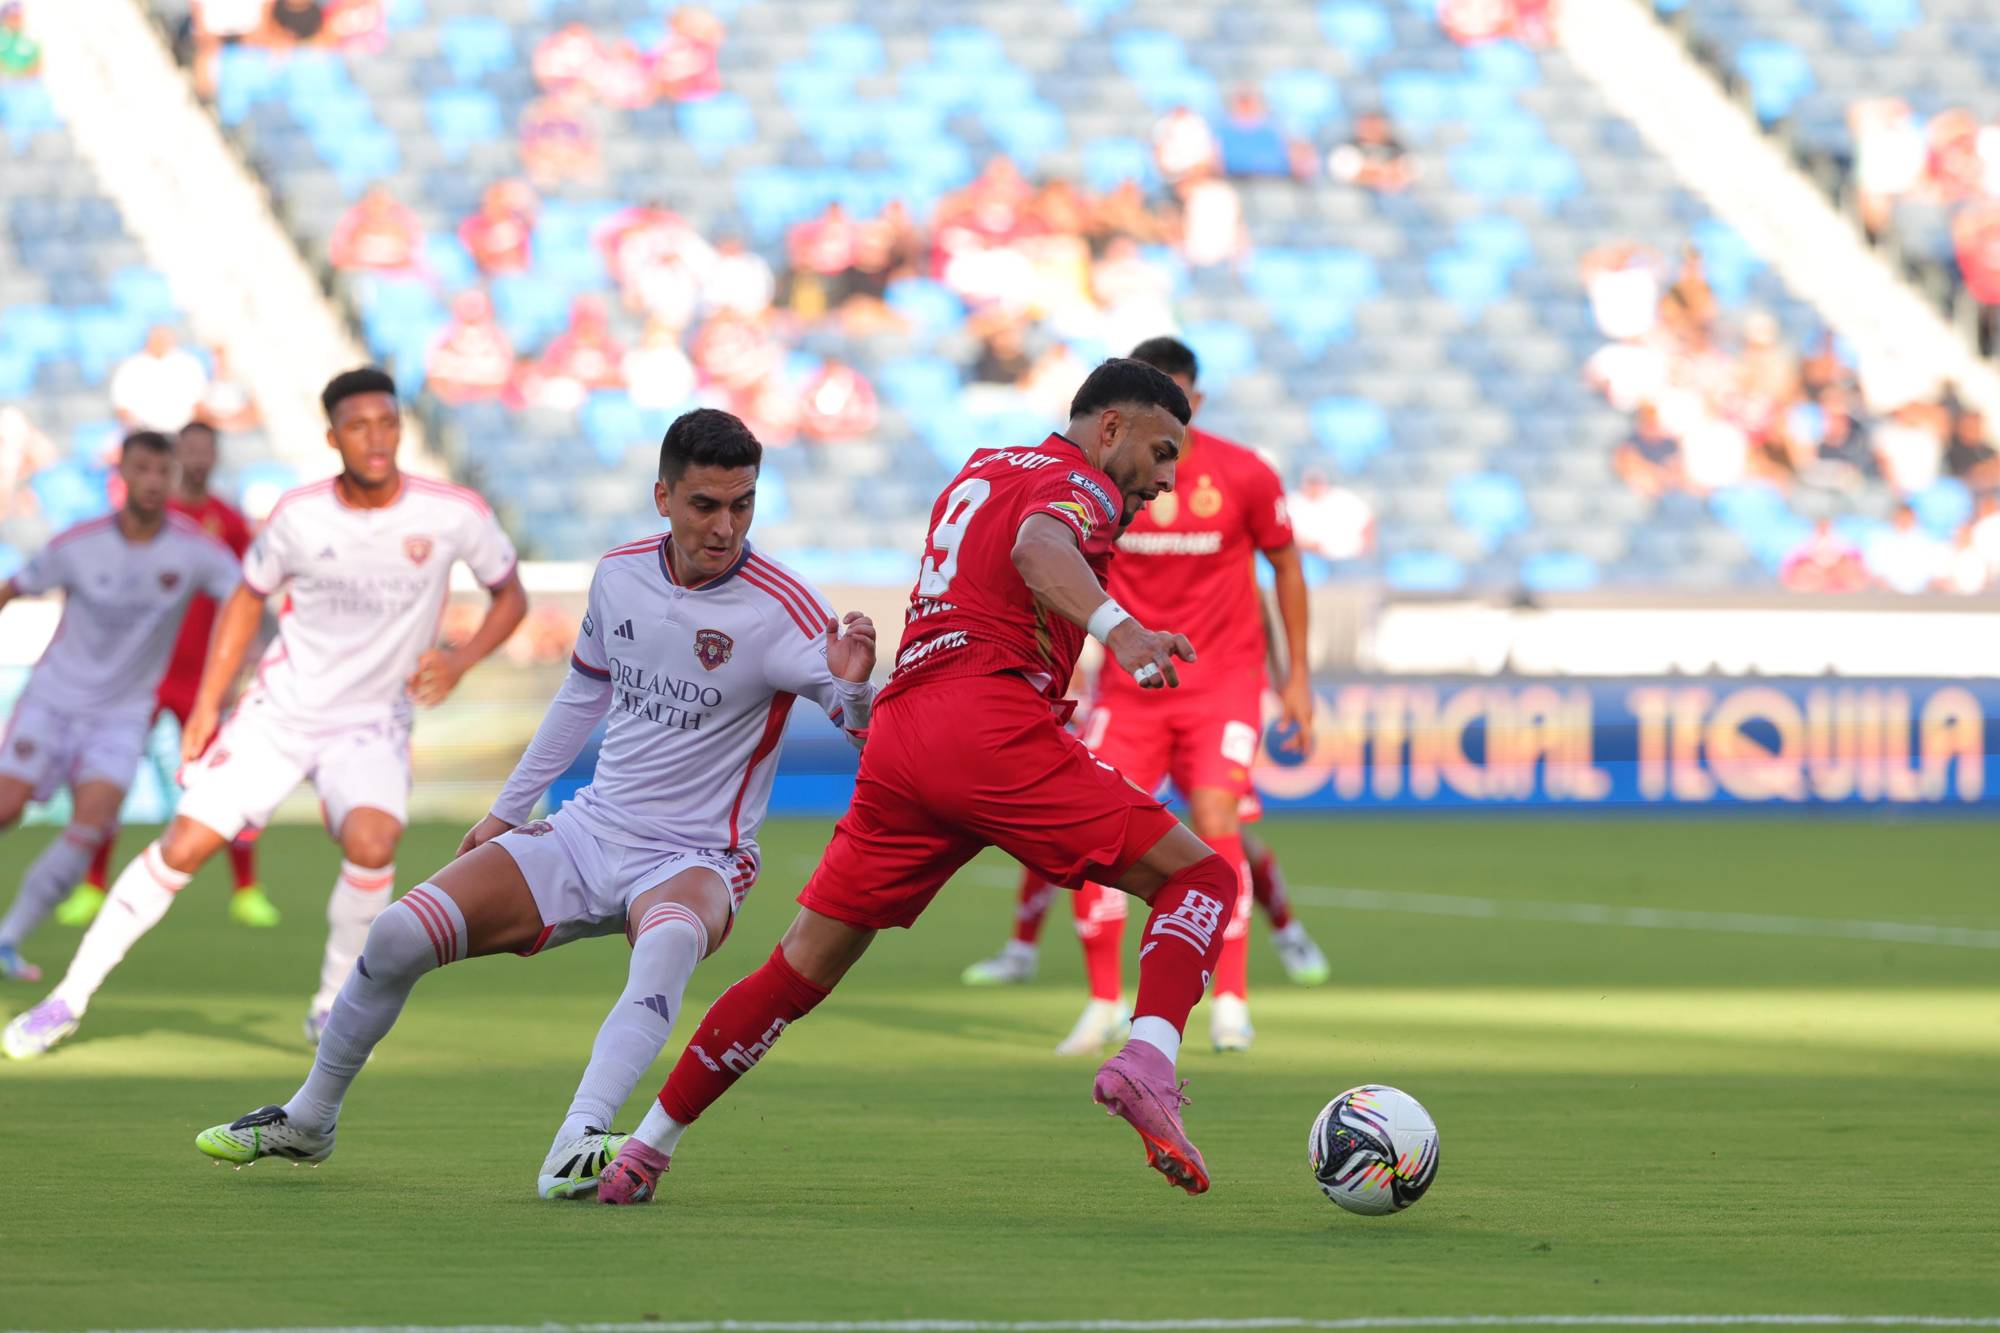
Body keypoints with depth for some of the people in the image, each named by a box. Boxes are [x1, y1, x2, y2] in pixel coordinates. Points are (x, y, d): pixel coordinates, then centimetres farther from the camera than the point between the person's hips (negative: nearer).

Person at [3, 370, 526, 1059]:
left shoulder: (454, 515, -13)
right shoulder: (300, 515, -10)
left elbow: (510, 595, 3)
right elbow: (248, 598, 7)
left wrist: (461, 659, -16)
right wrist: (207, 704, 1)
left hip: (372, 723, -1)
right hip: (279, 710, 1)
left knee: (371, 843, -30)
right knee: (184, 844, -7)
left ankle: (333, 1006, -6)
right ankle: (71, 997, 7)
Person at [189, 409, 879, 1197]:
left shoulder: (779, 607, -16)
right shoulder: (620, 574, 0)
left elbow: (876, 734, -21)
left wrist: (852, 687, -45)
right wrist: (508, 810, 26)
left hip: (693, 862, -5)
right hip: (588, 831, 5)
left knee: (670, 942, -41)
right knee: (400, 935, -8)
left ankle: (577, 1147, -52)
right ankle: (308, 1120, 15)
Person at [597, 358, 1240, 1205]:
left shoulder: (982, 469, 29)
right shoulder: (1079, 485, 3)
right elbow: (1039, 548, -21)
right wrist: (1117, 628, -38)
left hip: (899, 729, 8)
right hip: (991, 728, -8)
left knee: (804, 965, 14)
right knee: (1199, 879, -4)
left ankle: (645, 1147, 14)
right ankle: (1147, 1061, -28)